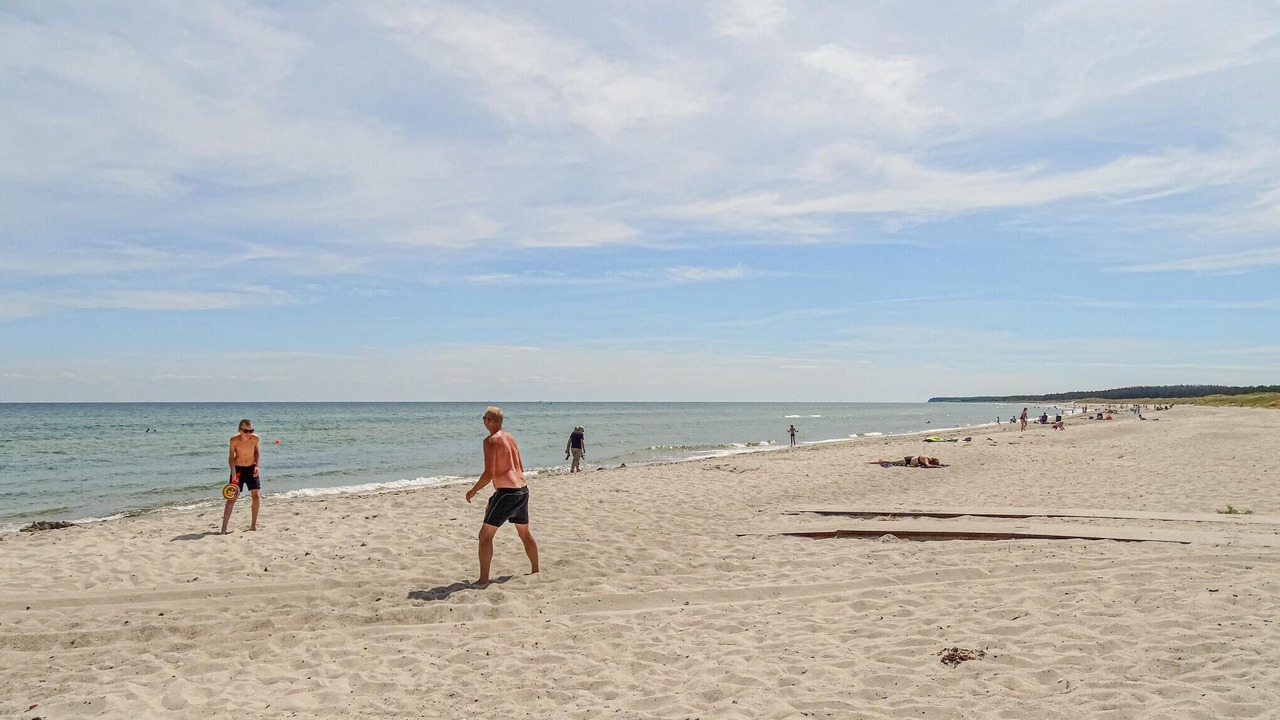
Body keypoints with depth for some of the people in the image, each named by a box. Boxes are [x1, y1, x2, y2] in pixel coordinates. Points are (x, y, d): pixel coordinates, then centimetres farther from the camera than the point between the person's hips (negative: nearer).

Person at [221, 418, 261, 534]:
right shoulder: (234, 440, -19)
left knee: (256, 495, 3)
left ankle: (253, 524, 16)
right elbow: (231, 456, -15)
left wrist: (256, 465, -4)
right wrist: (233, 473, -24)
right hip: (238, 469, -3)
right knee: (232, 497, -7)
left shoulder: (255, 438, -11)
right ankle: (224, 527, -5)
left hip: (251, 468, 3)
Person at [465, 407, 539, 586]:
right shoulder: (510, 437, 14)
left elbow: (489, 473, -17)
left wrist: (473, 491, -4)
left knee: (485, 535, -1)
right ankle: (535, 570, 34)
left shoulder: (491, 441, -10)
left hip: (506, 492, -8)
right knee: (525, 533, 24)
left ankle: (483, 579, -4)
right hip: (523, 490, 8)